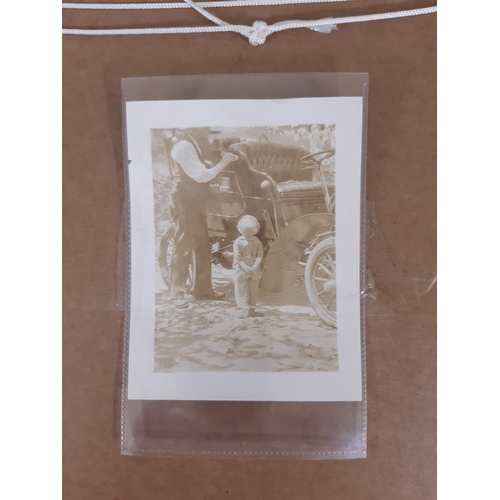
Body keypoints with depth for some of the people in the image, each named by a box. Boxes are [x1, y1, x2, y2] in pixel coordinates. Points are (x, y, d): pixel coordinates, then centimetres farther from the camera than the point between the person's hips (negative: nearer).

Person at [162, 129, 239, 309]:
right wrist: (223, 163, -16)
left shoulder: (188, 140, 12)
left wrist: (222, 159, 3)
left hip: (194, 199, 10)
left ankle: (203, 289, 24)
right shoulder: (182, 145, -20)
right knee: (183, 248, -1)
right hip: (185, 201, -10)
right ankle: (177, 293, 12)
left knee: (203, 246, 13)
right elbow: (202, 175, -23)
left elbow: (199, 168, 14)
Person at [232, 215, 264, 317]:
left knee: (253, 289, 8)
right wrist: (245, 267, -17)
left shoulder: (257, 242, -4)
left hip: (254, 270, 0)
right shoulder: (238, 242, -5)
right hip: (241, 271, 0)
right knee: (242, 289, 3)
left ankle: (251, 308, 17)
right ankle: (244, 309, 9)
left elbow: (260, 255, -8)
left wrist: (254, 267, -17)